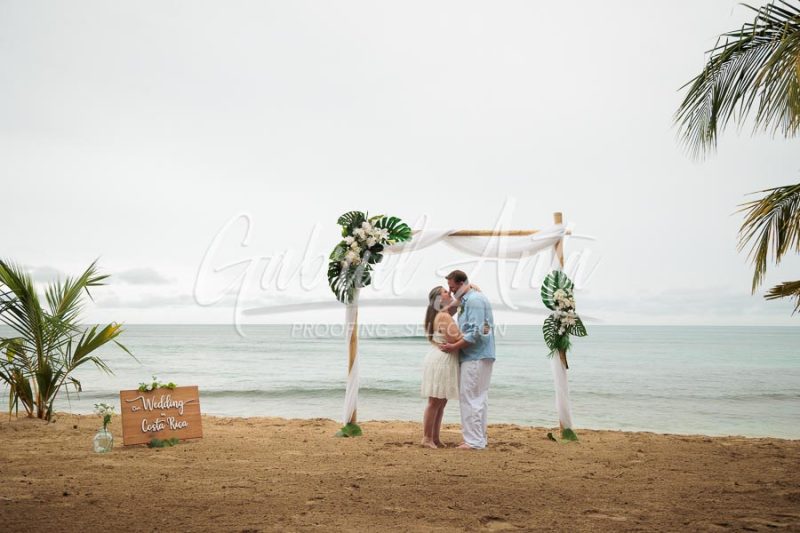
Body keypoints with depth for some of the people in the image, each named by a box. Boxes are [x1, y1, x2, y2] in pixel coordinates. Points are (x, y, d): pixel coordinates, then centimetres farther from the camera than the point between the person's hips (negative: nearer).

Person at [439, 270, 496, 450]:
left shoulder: (474, 300, -15)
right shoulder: (467, 300, 16)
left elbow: (475, 333, -21)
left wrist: (455, 346, -16)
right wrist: (455, 343, 9)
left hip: (475, 357, -10)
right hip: (479, 356, 10)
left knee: (470, 398, -6)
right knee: (479, 398, 15)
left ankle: (474, 440, -1)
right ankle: (480, 437, 23)